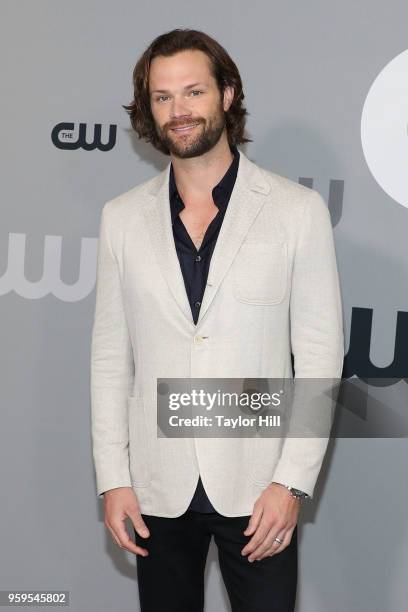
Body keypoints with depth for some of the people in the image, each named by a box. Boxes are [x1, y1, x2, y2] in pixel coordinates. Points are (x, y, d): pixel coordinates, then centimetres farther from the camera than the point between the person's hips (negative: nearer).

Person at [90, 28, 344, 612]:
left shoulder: (298, 209, -4)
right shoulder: (122, 217, 3)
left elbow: (320, 352, -4)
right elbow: (110, 355, 6)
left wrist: (292, 480, -9)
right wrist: (112, 477, 1)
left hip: (257, 484, -2)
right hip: (158, 484, 2)